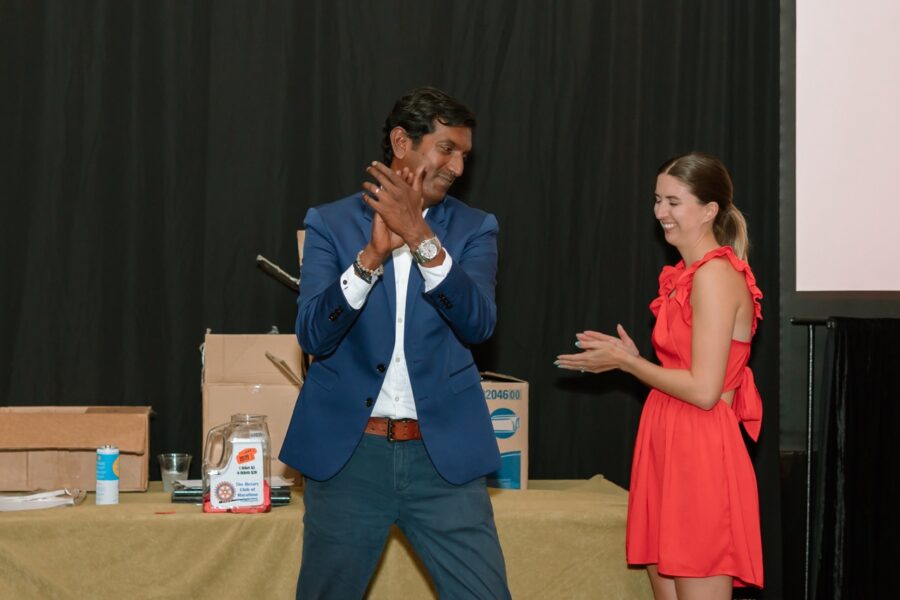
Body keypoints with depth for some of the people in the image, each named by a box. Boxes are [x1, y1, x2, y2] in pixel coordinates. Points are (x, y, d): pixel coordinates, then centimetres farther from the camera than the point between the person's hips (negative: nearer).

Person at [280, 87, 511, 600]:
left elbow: (478, 323, -12)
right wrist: (372, 254, -23)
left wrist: (421, 238, -23)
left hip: (443, 454, 1)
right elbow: (313, 334, -10)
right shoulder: (331, 224, 2)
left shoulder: (474, 229, 5)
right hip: (348, 451, 0)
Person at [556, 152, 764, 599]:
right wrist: (626, 357, 10)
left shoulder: (715, 275, -14)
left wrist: (625, 362, -9)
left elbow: (704, 389, -18)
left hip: (700, 458, -10)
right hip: (669, 451, 10)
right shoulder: (688, 275, 16)